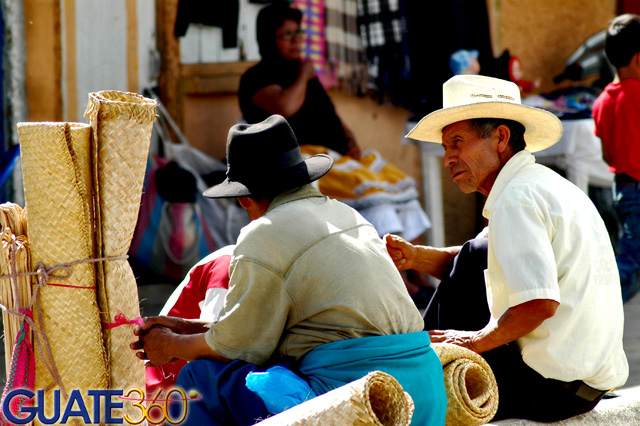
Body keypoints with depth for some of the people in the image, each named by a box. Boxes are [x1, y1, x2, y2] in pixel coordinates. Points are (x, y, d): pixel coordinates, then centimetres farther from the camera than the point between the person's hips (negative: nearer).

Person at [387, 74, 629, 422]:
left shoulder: (516, 198, -17)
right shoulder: (547, 185, 14)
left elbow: (540, 302, -29)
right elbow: (473, 266, 23)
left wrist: (477, 340, -14)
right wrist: (415, 257, 8)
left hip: (551, 388, -10)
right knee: (474, 254, 18)